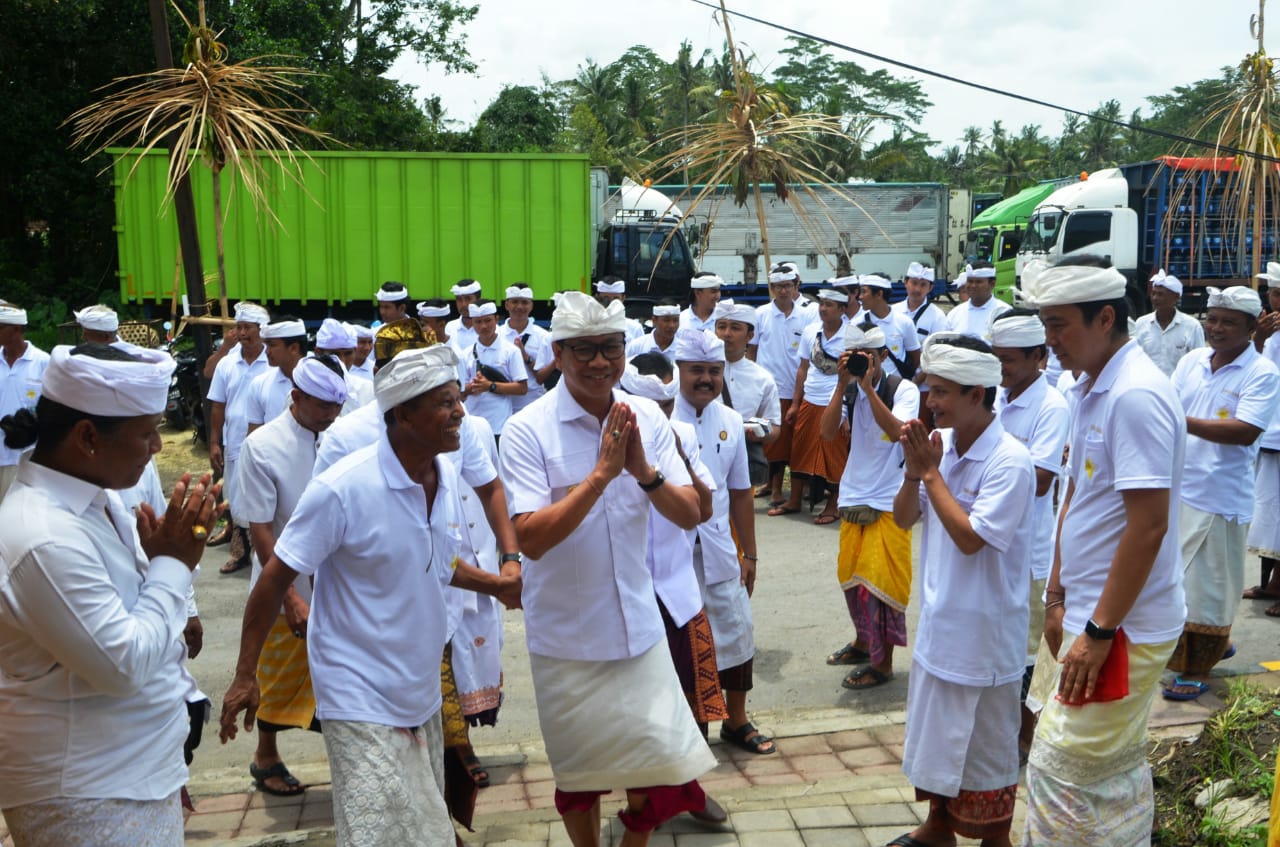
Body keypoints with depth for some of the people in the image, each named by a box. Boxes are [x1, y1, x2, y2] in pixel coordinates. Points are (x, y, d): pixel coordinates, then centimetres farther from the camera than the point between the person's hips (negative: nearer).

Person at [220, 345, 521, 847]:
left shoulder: (447, 476, 1)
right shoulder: (342, 490, -21)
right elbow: (276, 579, -14)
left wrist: (497, 585, 10)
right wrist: (245, 676, -12)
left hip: (422, 695, 7)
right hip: (363, 701, -7)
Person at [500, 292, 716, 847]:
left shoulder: (647, 418, -2)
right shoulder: (528, 431, -15)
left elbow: (688, 515, -4)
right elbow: (531, 539, -22)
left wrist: (644, 470, -22)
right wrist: (602, 472, -28)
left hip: (638, 625, 3)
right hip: (566, 635, -3)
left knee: (660, 758, 8)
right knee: (580, 769, 14)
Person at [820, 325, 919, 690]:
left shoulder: (903, 389, -9)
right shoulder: (847, 391, 3)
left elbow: (897, 431, -26)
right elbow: (827, 433, -11)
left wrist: (868, 386, -25)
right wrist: (843, 384, -17)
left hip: (888, 500, -5)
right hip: (852, 498, 5)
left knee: (880, 579, -2)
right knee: (850, 576, 16)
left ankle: (883, 663, 11)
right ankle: (863, 642, 37)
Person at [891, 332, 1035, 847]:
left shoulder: (1009, 460, -21)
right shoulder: (939, 442, 0)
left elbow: (970, 538, -26)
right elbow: (904, 519, 5)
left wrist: (931, 473, -20)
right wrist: (913, 471, -13)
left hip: (982, 627, -7)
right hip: (938, 618, 8)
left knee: (984, 744, 8)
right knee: (934, 731, 21)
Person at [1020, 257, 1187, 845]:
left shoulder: (1136, 396, -20)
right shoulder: (1089, 390, 10)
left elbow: (1149, 524, -24)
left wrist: (1099, 631, -21)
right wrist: (1058, 597, 16)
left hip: (1122, 626, -9)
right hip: (1088, 616, 9)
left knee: (1062, 768, -2)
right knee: (1115, 770, 20)